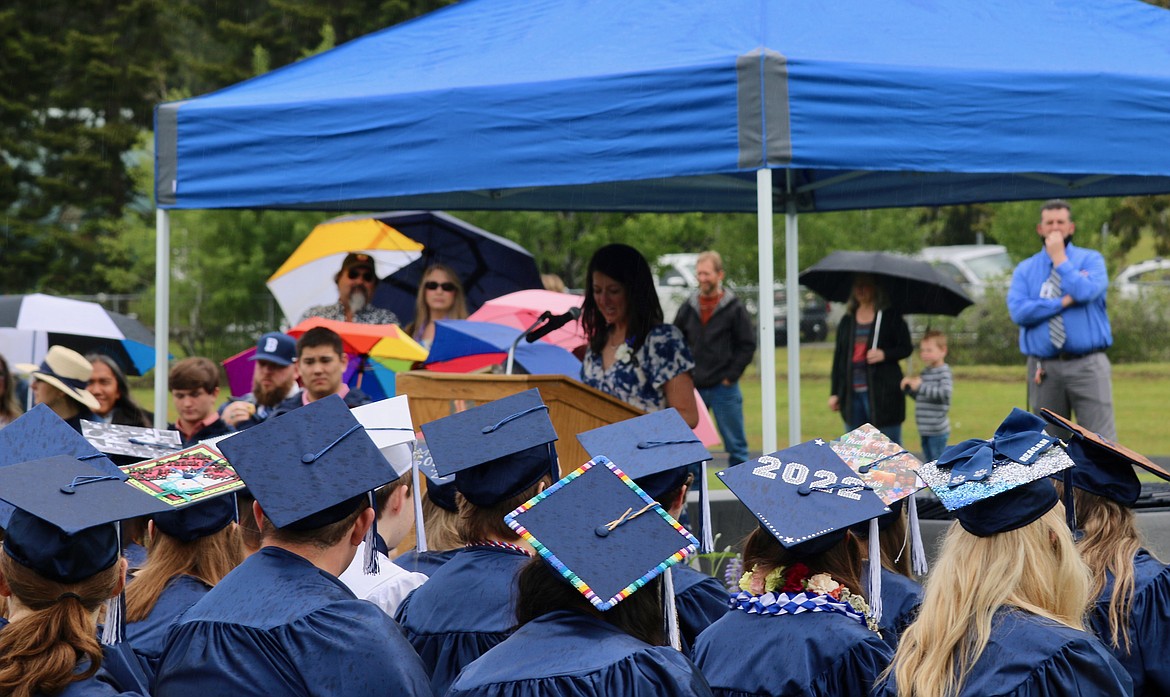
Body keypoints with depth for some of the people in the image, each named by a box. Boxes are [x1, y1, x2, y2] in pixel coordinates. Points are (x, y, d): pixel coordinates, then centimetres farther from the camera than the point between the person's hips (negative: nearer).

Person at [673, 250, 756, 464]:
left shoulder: (734, 309, -2)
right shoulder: (689, 308, 8)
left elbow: (747, 345, -3)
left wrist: (730, 376, -9)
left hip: (723, 389, -3)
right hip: (693, 388, 3)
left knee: (735, 445, 2)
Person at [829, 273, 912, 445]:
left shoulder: (890, 317, 1)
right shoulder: (847, 320, 13)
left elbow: (906, 348, 2)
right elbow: (838, 358, 14)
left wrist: (884, 354, -18)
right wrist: (834, 392, 10)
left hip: (883, 392, -5)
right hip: (852, 393, 5)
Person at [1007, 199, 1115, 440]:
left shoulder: (1091, 260, 6)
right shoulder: (1025, 269, 11)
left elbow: (1086, 292, -15)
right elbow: (1018, 311, -6)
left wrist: (1060, 259, -7)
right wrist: (1064, 302, -11)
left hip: (1087, 366, -2)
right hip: (1044, 370, 2)